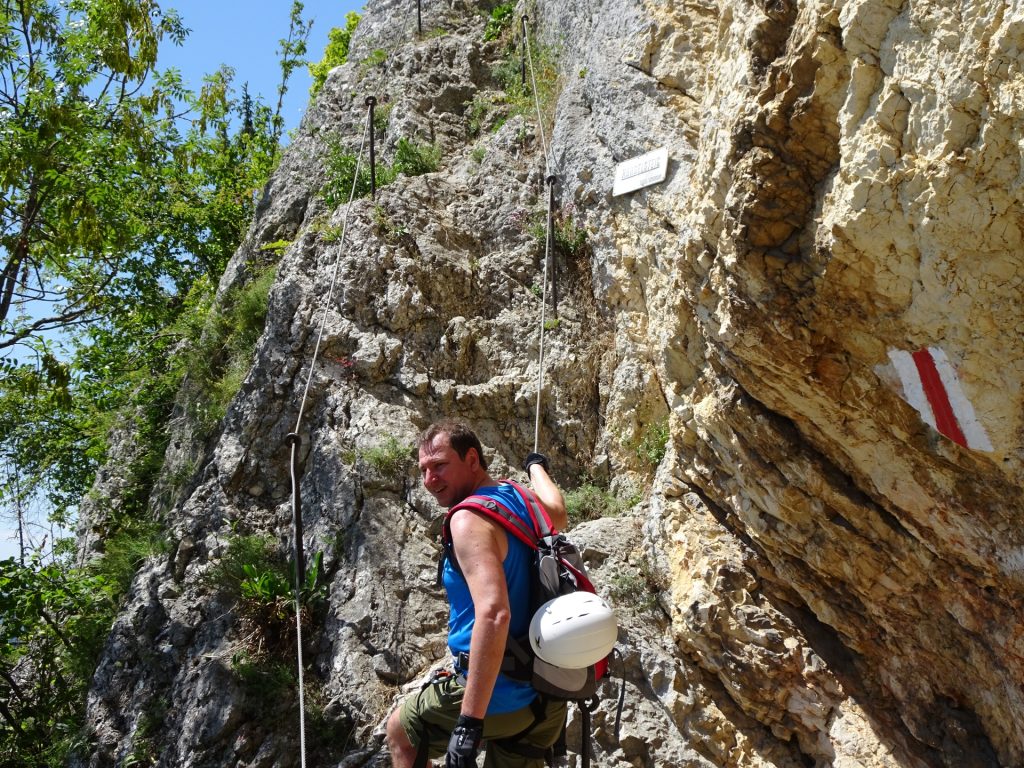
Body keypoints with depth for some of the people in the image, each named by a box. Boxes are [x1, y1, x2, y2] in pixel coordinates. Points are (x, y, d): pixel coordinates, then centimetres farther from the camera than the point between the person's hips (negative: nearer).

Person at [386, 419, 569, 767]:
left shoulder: (470, 518, -18)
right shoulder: (521, 500, 7)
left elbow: (493, 614, -30)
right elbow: (558, 516, 32)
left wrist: (469, 722, -30)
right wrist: (536, 466, 51)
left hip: (499, 694, -7)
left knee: (399, 730, 20)